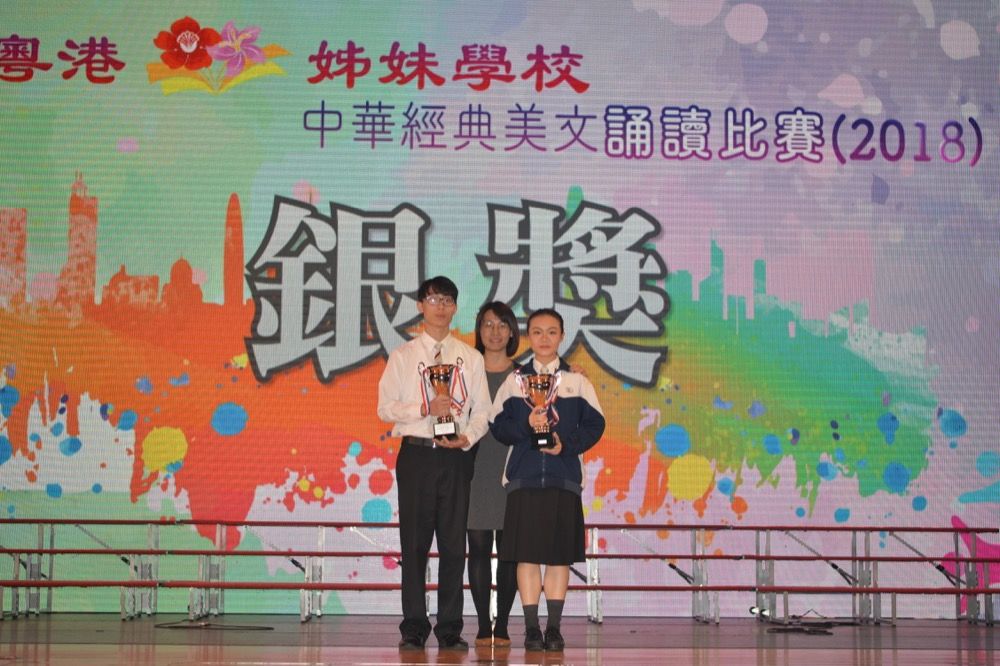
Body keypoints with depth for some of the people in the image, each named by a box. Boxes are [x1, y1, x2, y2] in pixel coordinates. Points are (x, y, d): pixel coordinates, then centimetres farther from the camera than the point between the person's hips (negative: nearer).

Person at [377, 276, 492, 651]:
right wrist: (425, 409, -14)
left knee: (454, 543, 1)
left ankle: (450, 629, 7)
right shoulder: (402, 356, 7)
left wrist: (467, 437, -12)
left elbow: (482, 410, 7)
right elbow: (386, 407, 1)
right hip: (416, 454, -1)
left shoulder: (470, 357, 11)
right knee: (414, 542, 0)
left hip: (456, 455, 1)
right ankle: (413, 628, 7)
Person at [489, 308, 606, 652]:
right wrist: (526, 425, -14)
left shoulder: (577, 381, 7)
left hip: (564, 476, 0)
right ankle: (532, 627, 5)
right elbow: (497, 425, 3)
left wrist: (566, 443, -11)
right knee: (526, 553, -2)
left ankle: (554, 627, 10)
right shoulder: (515, 380, 8)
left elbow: (594, 424, 4)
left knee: (560, 554, 2)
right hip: (524, 476, 0)